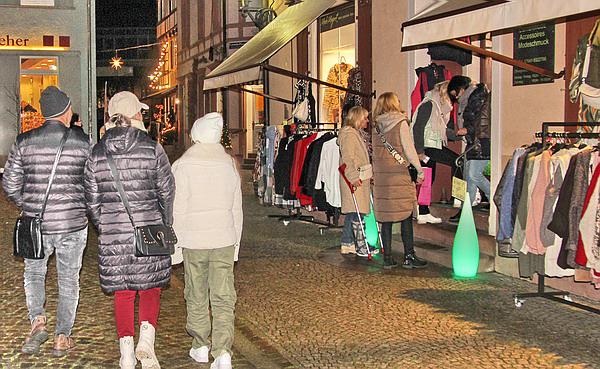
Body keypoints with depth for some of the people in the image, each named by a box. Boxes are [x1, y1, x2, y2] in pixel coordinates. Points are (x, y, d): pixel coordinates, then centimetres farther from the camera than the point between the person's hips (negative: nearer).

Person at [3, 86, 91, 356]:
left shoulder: (24, 142, -3)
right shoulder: (83, 143, -6)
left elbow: (10, 183, 1)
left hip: (36, 223, 1)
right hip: (73, 223, -1)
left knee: (34, 273, 21)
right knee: (68, 280, 12)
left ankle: (37, 321, 0)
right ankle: (62, 337, 16)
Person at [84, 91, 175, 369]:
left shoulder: (97, 153, 0)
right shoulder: (152, 148, -7)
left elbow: (92, 200, 6)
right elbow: (167, 192, -1)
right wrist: (167, 224, 14)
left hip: (113, 234, 2)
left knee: (122, 293, 11)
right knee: (150, 288, 13)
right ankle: (146, 340, -5)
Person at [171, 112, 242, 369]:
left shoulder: (182, 166, -7)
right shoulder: (229, 164, 4)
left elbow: (177, 209, -7)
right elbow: (237, 208, 9)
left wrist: (174, 242, 4)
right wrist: (236, 242, 18)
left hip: (193, 241, -2)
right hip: (224, 239, 2)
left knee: (196, 296, 13)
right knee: (223, 297, 0)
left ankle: (201, 346, 23)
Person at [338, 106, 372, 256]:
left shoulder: (356, 134, 21)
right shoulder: (348, 134, -13)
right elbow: (347, 158, -20)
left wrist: (369, 175, 24)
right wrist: (354, 177, -24)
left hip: (360, 179, 11)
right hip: (353, 180, -11)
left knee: (352, 213, 12)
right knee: (357, 212, -10)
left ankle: (347, 244, 16)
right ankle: (361, 246, -9)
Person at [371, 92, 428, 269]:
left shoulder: (377, 126, 10)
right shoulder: (401, 123, -5)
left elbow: (376, 152, 10)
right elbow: (409, 149, -6)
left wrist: (375, 173, 14)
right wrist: (419, 170, 2)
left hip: (381, 175, 5)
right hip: (398, 174, -5)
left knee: (385, 217, 6)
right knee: (406, 216, 2)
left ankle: (387, 258, 8)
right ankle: (409, 256, 3)